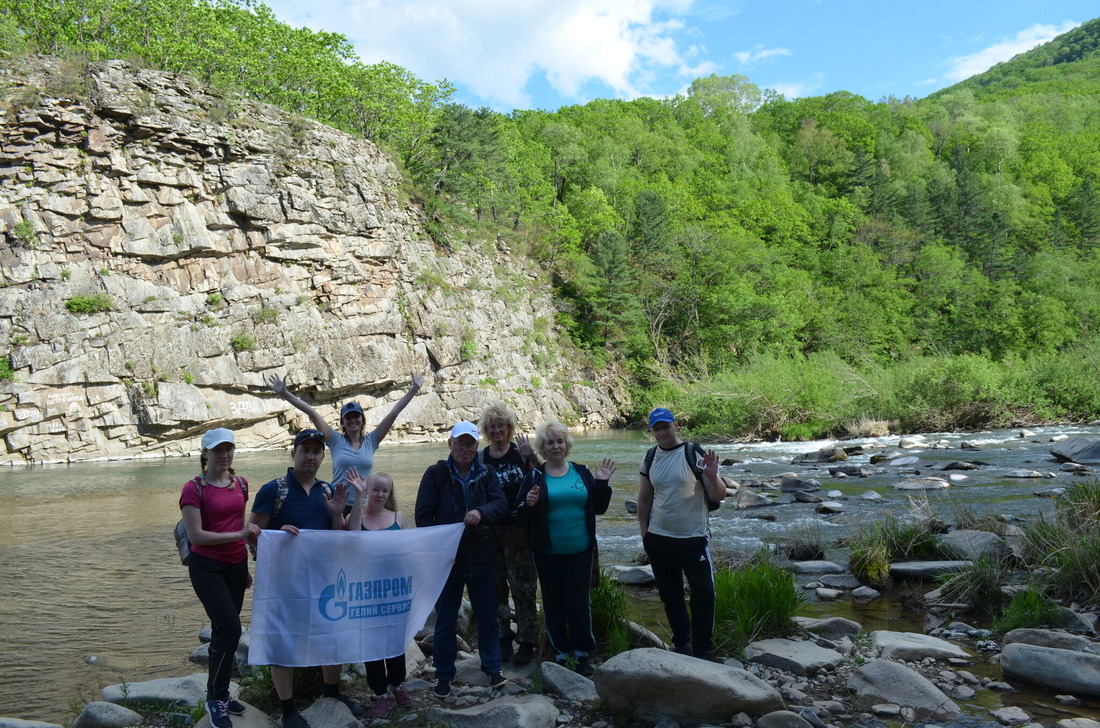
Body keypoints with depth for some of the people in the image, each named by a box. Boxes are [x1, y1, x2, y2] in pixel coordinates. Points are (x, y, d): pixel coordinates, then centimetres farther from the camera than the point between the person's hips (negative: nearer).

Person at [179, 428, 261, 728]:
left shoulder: (240, 483, 6)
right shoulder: (194, 488, -12)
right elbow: (196, 536, -16)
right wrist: (238, 535, -23)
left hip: (236, 565, 6)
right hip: (207, 566, -6)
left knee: (225, 630, 11)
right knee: (230, 627, -13)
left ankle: (219, 693, 24)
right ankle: (215, 698, 3)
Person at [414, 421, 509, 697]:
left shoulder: (486, 475, 4)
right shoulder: (435, 474, -3)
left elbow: (501, 505, -10)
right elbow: (423, 515, -6)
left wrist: (481, 512, -31)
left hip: (481, 558, 2)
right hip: (447, 558, -2)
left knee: (488, 617, 10)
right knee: (445, 621, 9)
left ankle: (492, 669, 26)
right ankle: (443, 675, 24)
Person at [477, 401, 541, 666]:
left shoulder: (521, 452, -1)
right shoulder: (479, 458, 5)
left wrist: (531, 458, -19)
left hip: (519, 529, -2)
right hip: (491, 532, 2)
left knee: (523, 587, 1)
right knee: (496, 587, 9)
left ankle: (527, 641, 12)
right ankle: (503, 637, 24)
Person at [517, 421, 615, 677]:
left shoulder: (582, 472, 5)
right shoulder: (534, 477, 0)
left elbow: (599, 508, 6)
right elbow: (524, 517, 0)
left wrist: (602, 483, -7)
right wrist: (529, 505, -21)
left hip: (580, 551, 1)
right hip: (548, 553, -1)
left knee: (579, 603, 3)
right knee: (554, 604, 8)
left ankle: (582, 655, 17)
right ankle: (560, 654, 22)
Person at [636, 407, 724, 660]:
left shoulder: (694, 454, -10)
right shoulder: (650, 459, 4)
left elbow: (718, 496, -11)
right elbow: (644, 499, 12)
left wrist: (712, 477, -31)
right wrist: (644, 534, 7)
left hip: (693, 538, -4)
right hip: (659, 539, 4)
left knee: (703, 594, -3)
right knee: (670, 595, 15)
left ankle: (703, 652, 12)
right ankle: (682, 644, 31)